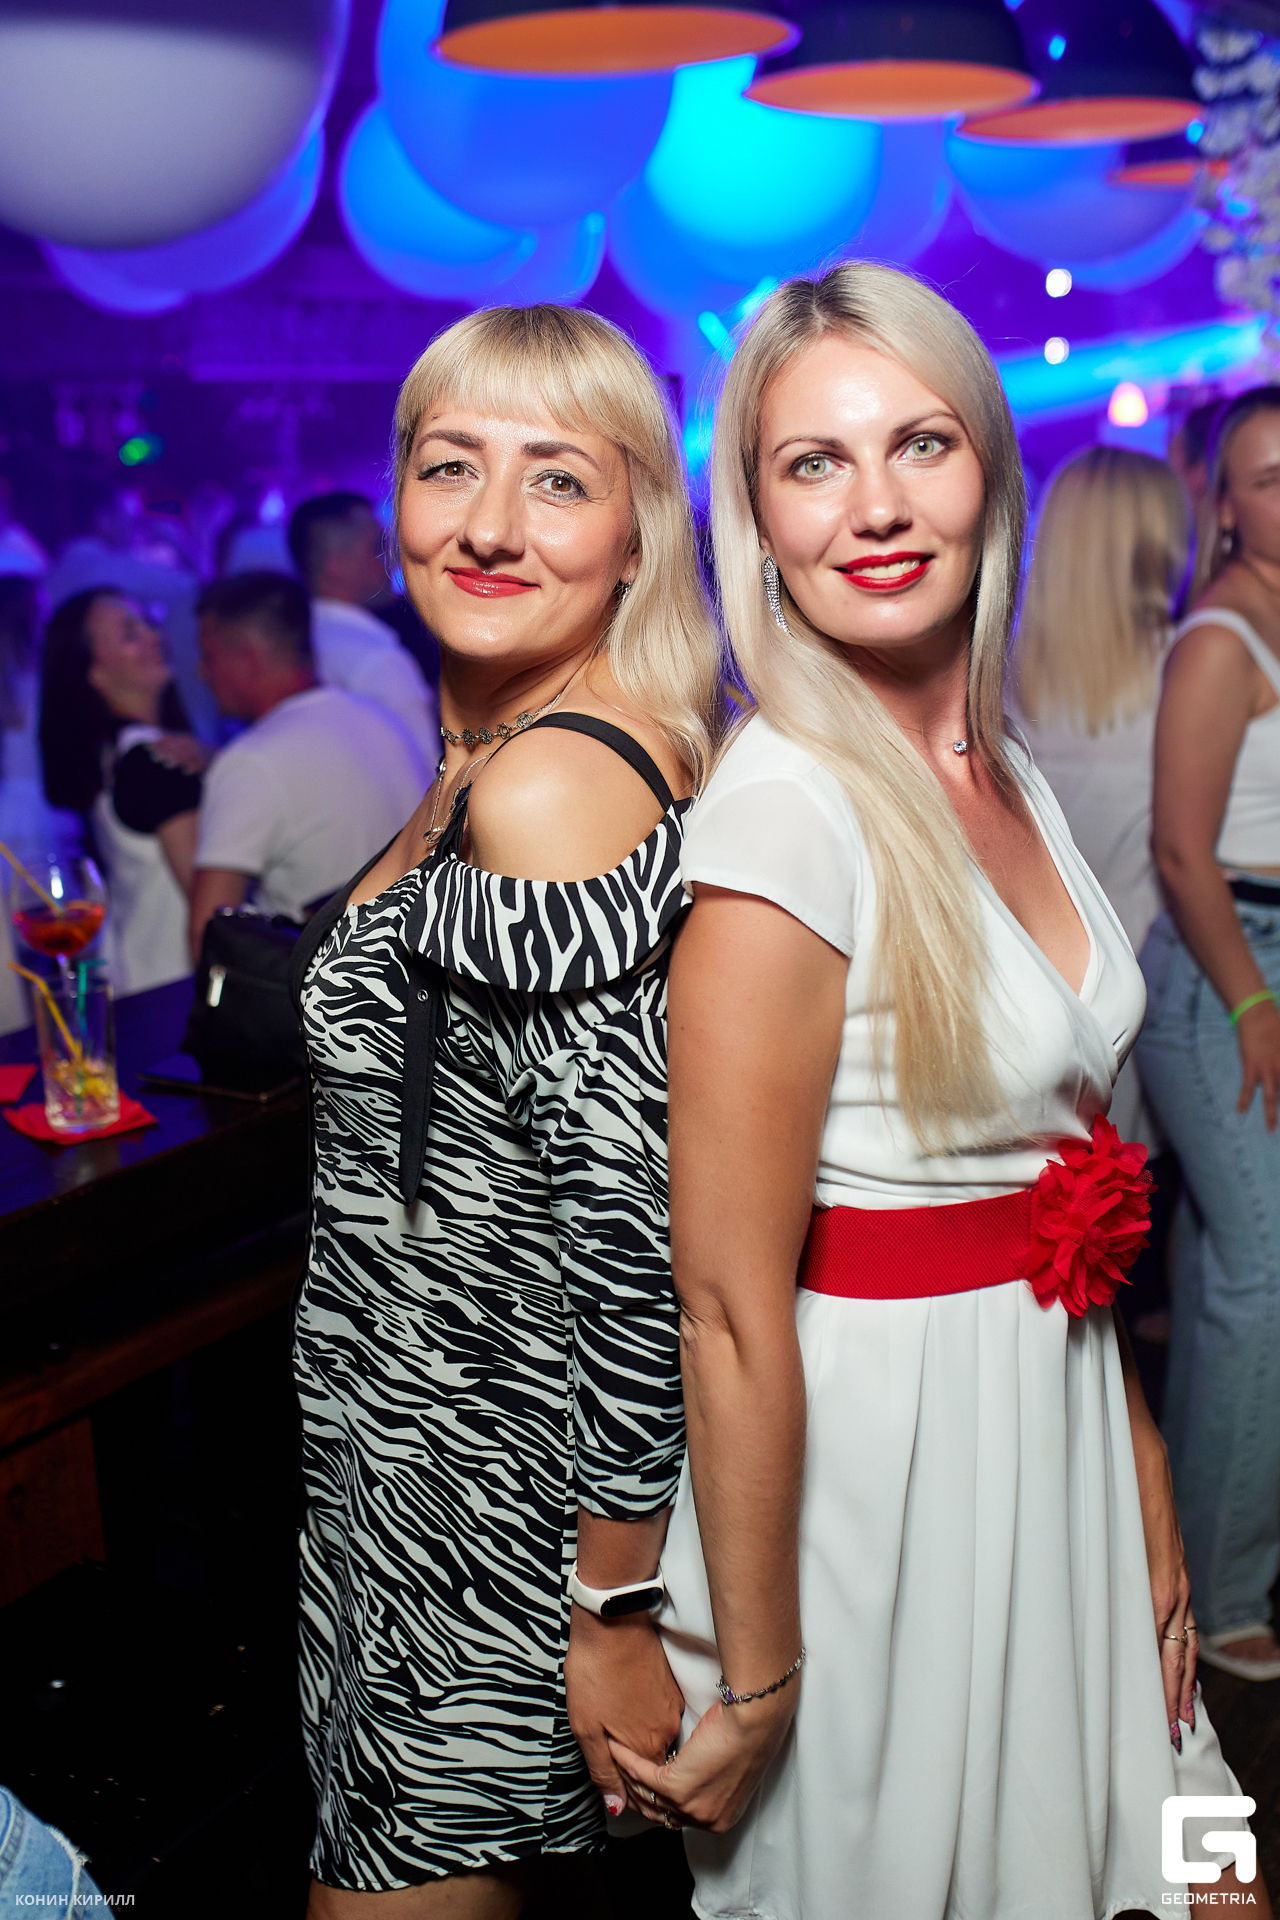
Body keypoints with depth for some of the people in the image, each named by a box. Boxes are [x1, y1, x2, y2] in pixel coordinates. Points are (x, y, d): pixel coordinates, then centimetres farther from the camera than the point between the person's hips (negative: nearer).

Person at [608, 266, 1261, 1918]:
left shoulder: (1007, 774, 3)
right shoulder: (784, 813, -22)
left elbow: (1060, 1191, 10)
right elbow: (729, 1304, -21)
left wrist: (1148, 1501, 11)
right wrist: (750, 1688, -14)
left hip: (1056, 1435, 7)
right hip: (873, 1461, -7)